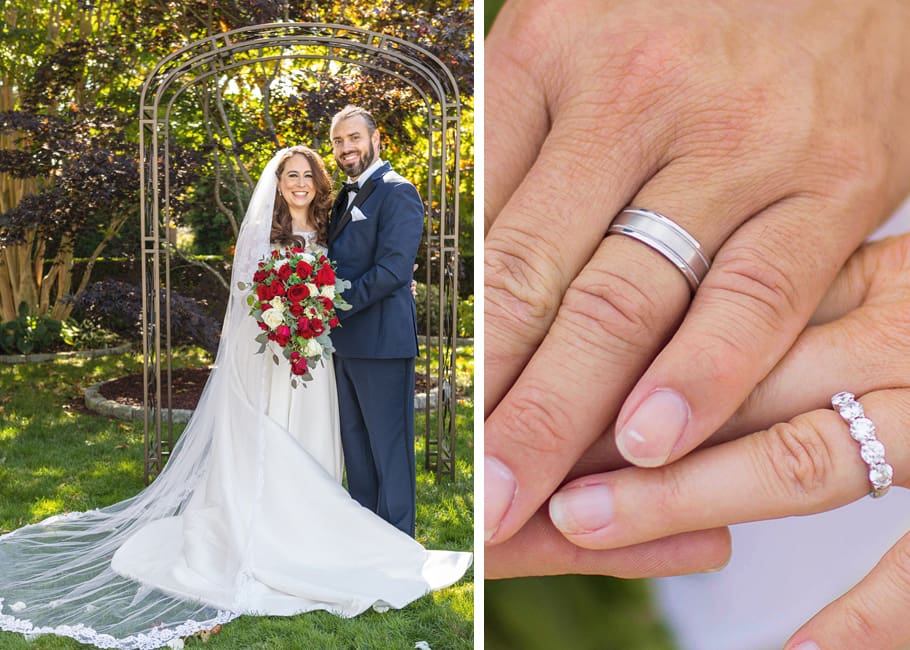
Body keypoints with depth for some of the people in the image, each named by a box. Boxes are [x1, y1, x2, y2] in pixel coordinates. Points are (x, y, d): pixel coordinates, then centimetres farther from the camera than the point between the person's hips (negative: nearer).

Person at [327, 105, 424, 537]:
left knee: (389, 447, 1)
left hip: (381, 339, -9)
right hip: (345, 340, 9)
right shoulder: (346, 197, 18)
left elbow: (392, 270, -20)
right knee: (355, 444, 17)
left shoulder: (397, 192, -10)